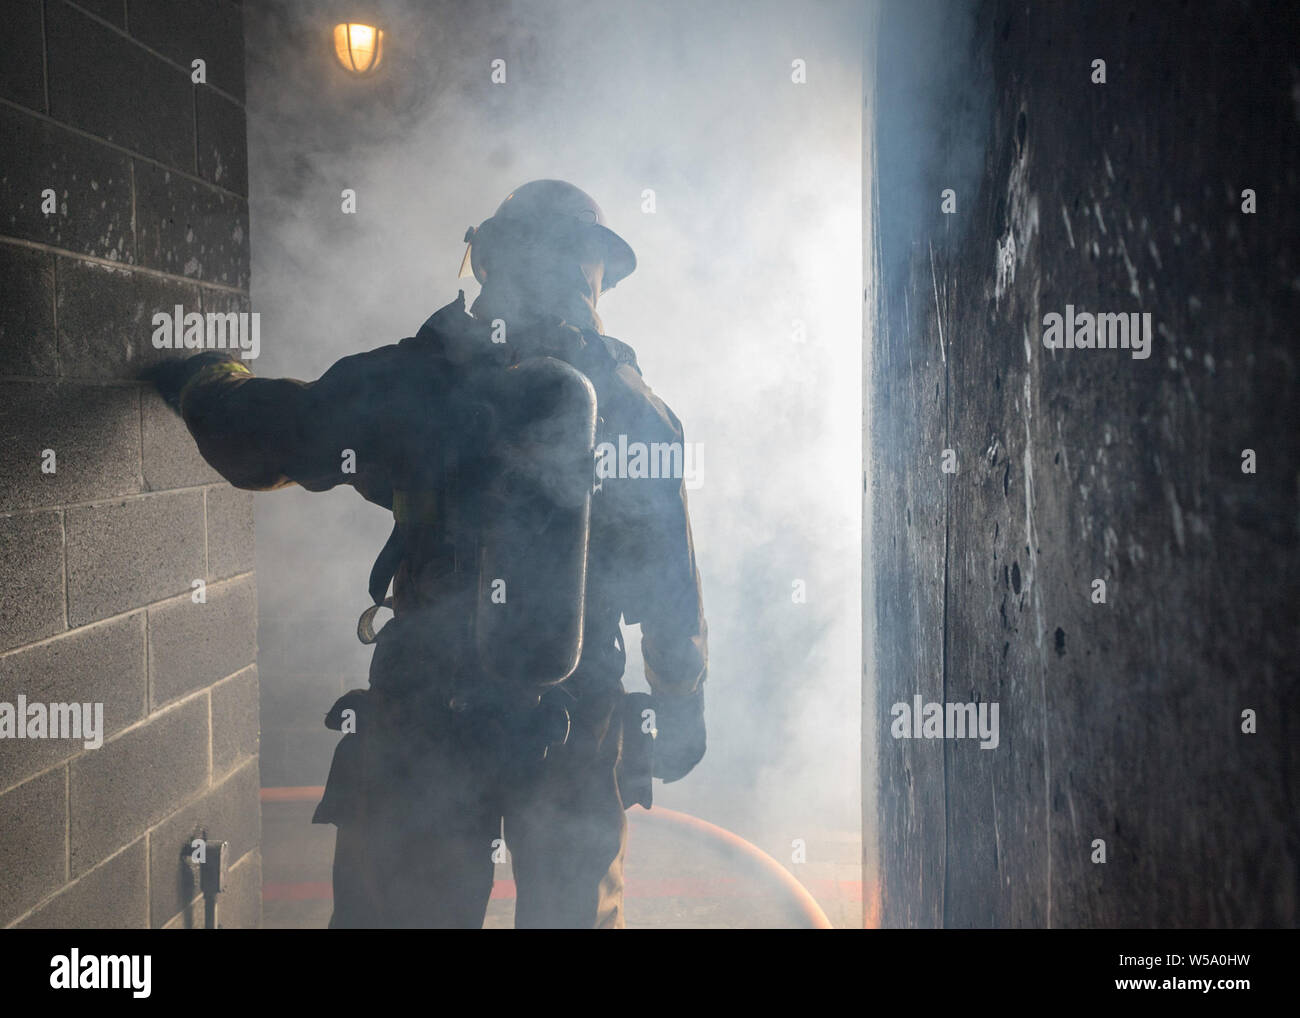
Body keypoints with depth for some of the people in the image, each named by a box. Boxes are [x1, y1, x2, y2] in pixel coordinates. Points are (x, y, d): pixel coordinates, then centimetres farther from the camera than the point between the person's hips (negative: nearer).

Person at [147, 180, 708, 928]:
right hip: (580, 731, 2)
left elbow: (252, 435, 4)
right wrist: (685, 705, 15)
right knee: (576, 911, 17)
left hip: (423, 722, -1)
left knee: (401, 906, 12)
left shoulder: (408, 381, -7)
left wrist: (197, 379, 26)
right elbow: (675, 588, 2)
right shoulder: (639, 410, -1)